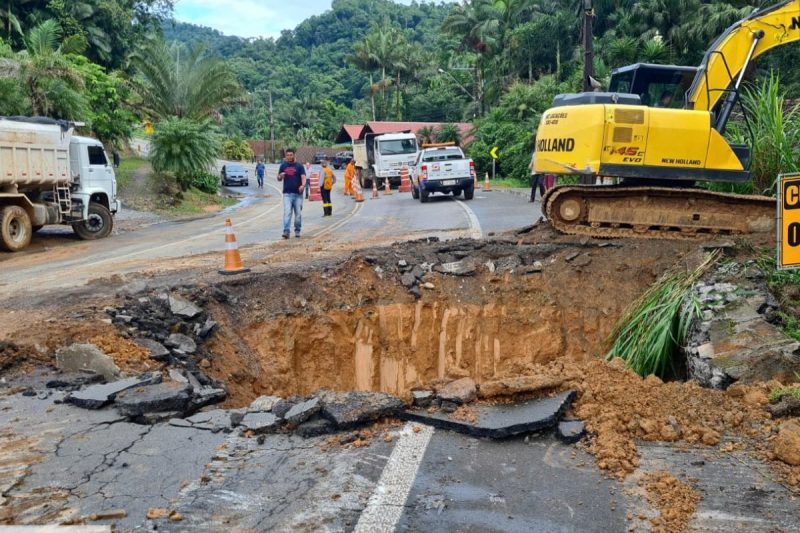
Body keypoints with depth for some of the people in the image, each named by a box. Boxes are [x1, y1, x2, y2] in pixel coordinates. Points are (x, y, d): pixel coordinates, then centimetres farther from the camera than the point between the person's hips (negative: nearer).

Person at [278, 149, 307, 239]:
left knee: (298, 213, 5)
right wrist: (280, 176, -10)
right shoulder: (283, 165, 10)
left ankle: (297, 230, 18)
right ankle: (286, 231, -14)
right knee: (287, 212, -9)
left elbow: (303, 177, -8)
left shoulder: (299, 166, 3)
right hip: (287, 193, 1)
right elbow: (279, 179, 15)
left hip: (298, 193, -1)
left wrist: (303, 185, -29)